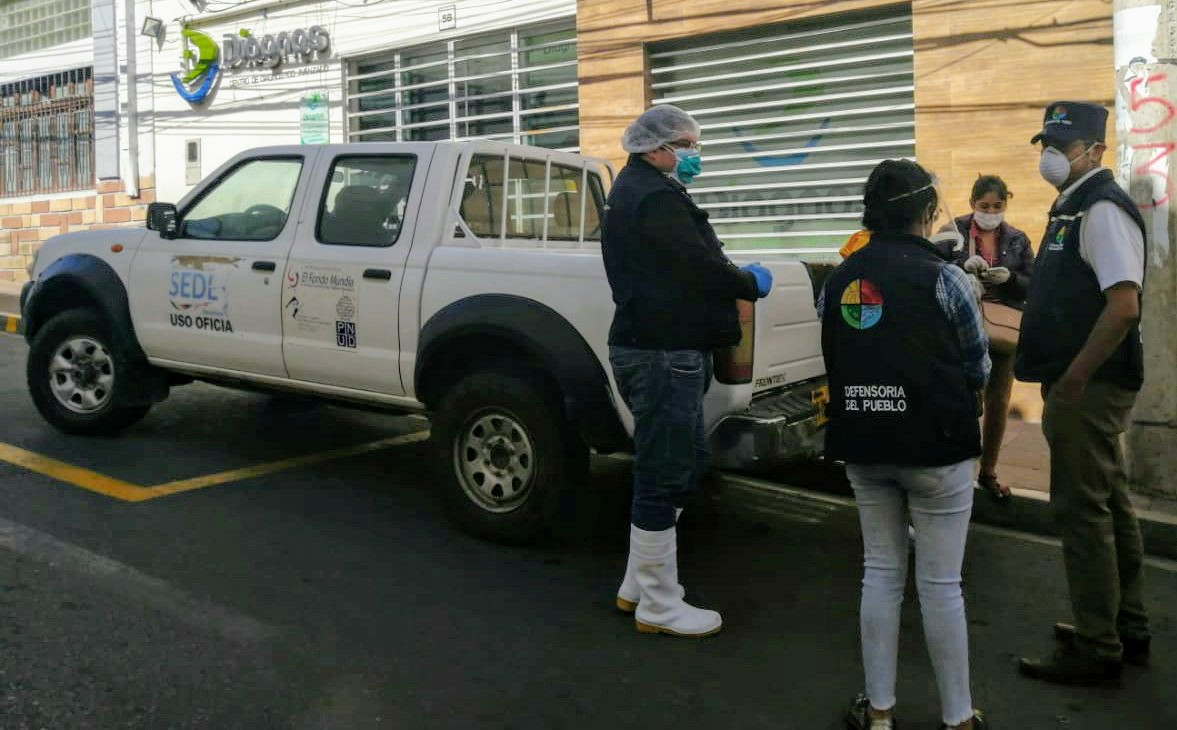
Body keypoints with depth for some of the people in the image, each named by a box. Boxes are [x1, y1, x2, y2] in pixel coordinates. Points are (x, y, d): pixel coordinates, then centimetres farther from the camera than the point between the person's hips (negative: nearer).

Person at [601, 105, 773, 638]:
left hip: (654, 347, 11)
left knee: (685, 461, 18)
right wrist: (752, 283, -4)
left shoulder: (635, 188, 20)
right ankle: (659, 607, 10)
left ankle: (637, 586, 27)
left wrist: (682, 181, 16)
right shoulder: (654, 196, -15)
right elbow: (697, 265, -19)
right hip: (664, 353, -11)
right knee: (664, 476, -2)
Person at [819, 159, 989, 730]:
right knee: (940, 584, 6)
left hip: (862, 445, 4)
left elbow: (834, 361, 5)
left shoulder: (837, 281, 2)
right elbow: (978, 368, -1)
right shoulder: (943, 277, -10)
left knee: (880, 573, 14)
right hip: (936, 446, -4)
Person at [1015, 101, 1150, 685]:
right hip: (1082, 383, 10)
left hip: (1088, 387, -10)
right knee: (1108, 504, 17)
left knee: (1082, 510, -3)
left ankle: (1097, 650, 8)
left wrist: (1072, 379, -21)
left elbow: (1123, 305, -25)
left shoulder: (1102, 208, -15)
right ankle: (1128, 630, 30)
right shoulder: (1072, 206, 16)